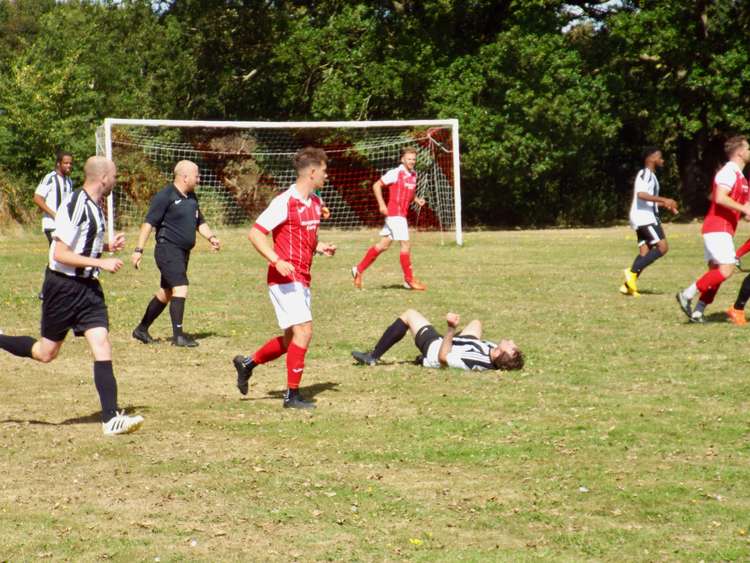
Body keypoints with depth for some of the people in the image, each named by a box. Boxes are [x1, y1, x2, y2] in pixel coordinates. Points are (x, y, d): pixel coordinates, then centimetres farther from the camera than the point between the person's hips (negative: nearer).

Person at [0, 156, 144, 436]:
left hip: (88, 287, 7)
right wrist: (101, 263, -22)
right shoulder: (74, 206, -19)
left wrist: (108, 246, 9)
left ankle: (111, 419, -11)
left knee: (102, 345, -6)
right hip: (63, 286, -7)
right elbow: (60, 254, -22)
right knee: (46, 352, 4)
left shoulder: (95, 207, 10)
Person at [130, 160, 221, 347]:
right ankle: (178, 335, -15)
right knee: (181, 288, -17)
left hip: (183, 252, 9)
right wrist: (139, 249, -18)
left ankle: (142, 329, 27)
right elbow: (149, 223, -13)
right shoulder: (165, 196, -11)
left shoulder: (191, 197, 15)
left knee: (166, 293, 14)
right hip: (168, 250, -9)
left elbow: (200, 222, 25)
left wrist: (211, 237, 6)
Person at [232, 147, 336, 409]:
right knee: (303, 330, -15)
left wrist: (320, 247, 6)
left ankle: (247, 364, 33)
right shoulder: (285, 202, -14)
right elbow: (255, 233, -15)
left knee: (291, 340, 14)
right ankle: (292, 395, -8)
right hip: (285, 278, -9)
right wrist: (277, 261, -26)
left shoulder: (315, 203, 12)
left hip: (302, 280, 9)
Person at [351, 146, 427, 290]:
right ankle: (409, 280, 2)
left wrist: (417, 199, 6)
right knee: (405, 244, -7)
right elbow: (377, 185, -8)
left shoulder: (413, 174, 11)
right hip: (394, 213, -8)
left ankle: (359, 269, 21)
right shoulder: (395, 173, -12)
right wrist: (381, 204, -17)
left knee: (384, 244, 11)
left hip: (402, 214, 8)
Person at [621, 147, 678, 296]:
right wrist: (664, 200, -29)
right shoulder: (645, 174, -11)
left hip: (645, 217, 10)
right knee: (662, 247, -15)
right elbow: (641, 194, -27)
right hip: (645, 217, -10)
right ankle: (633, 271, -17)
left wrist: (666, 205, 28)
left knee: (645, 251, 5)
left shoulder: (650, 175, 22)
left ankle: (628, 285, 0)